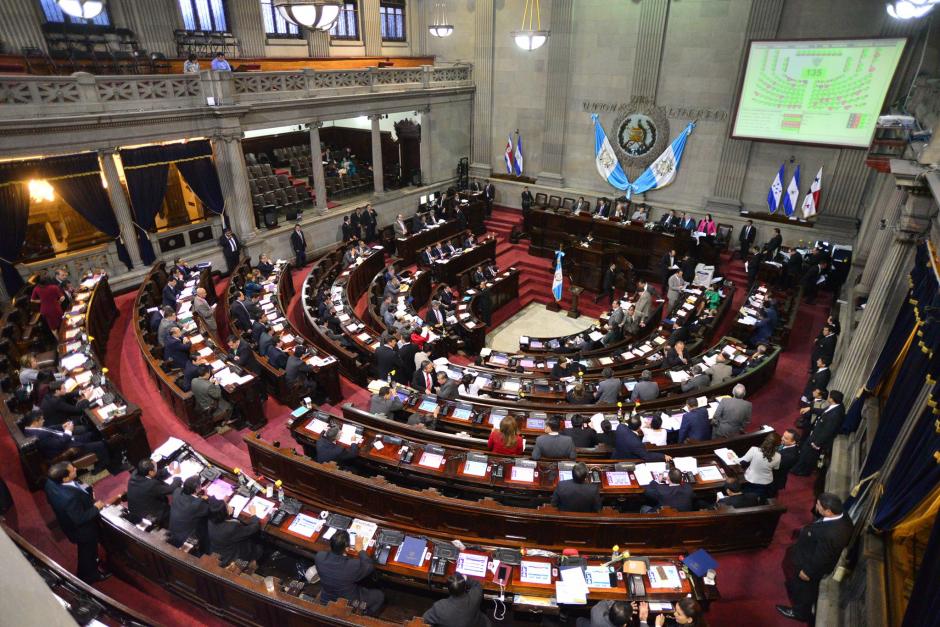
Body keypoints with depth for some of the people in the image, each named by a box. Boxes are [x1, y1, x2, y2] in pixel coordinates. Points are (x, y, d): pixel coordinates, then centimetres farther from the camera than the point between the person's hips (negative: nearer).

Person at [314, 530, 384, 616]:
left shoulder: (319, 557, -27)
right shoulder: (354, 566, -37)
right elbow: (370, 567, -15)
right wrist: (360, 548, -5)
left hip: (325, 601, 5)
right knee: (379, 595, 19)